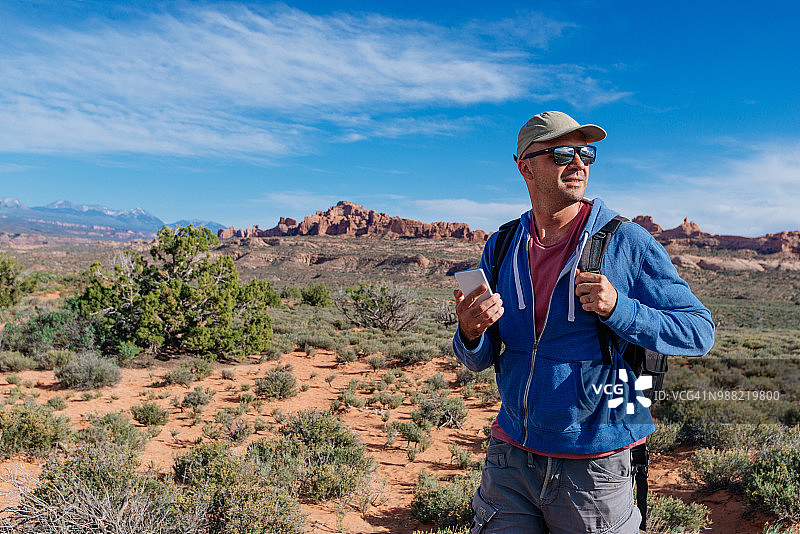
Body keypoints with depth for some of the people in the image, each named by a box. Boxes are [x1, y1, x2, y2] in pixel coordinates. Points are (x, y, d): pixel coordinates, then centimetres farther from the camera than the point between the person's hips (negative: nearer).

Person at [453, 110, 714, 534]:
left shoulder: (626, 242, -10)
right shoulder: (500, 248, 1)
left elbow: (699, 333, -9)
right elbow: (478, 361, 5)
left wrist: (618, 309, -24)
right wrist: (470, 334, -18)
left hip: (593, 467, -3)